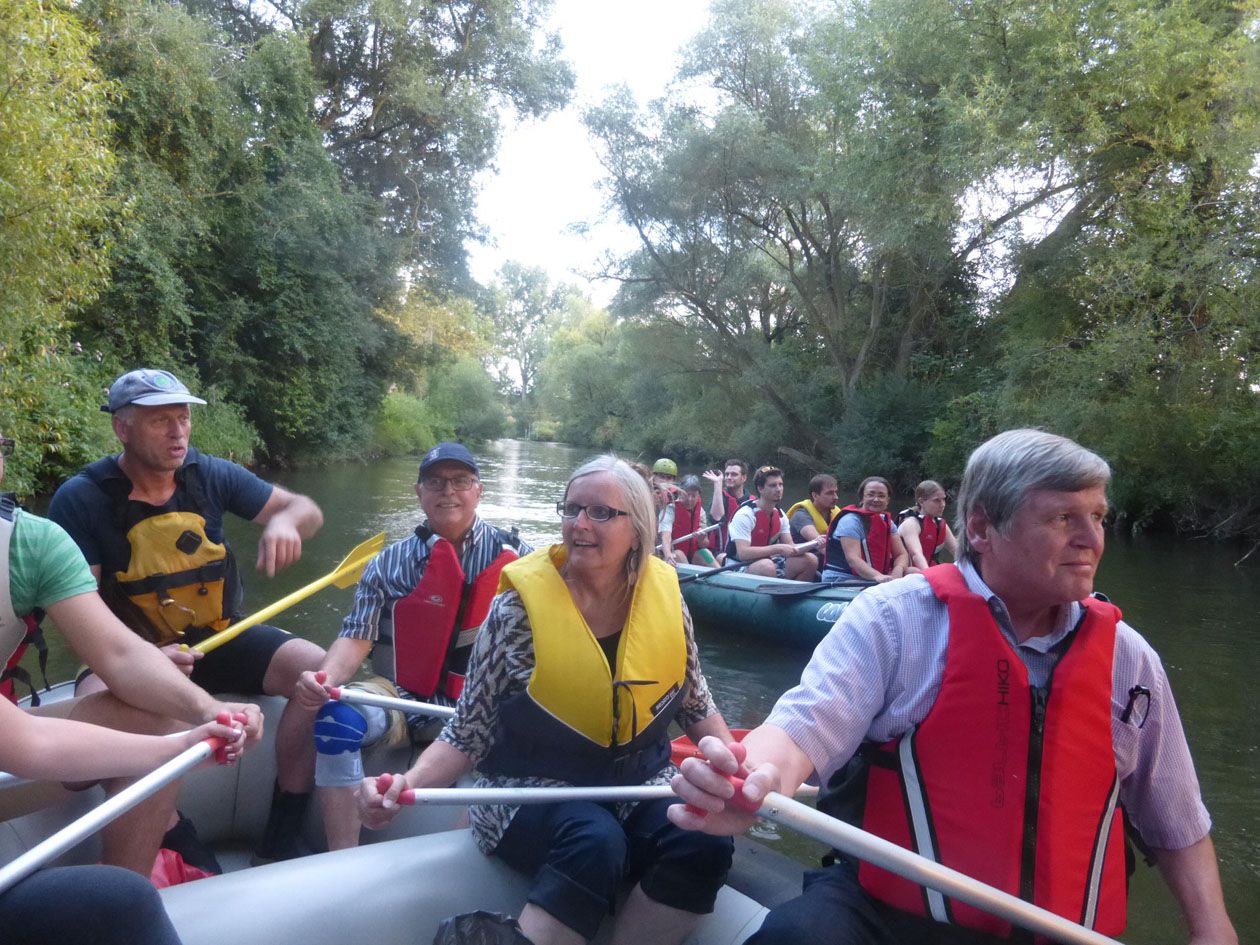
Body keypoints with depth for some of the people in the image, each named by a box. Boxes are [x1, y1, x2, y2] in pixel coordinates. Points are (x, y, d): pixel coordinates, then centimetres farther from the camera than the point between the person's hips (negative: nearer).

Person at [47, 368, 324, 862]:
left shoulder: (211, 475, -3)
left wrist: (285, 520, -26)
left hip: (220, 638, 3)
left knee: (318, 669, -20)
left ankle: (281, 839, -8)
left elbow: (307, 509, 0)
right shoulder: (80, 499, -11)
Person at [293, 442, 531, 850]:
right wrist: (327, 677, -23)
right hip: (402, 698, 1)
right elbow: (357, 637, -2)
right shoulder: (389, 563, 5)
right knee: (337, 718, -26)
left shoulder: (513, 554, 2)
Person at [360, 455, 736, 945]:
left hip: (640, 784, 4)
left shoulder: (666, 598, -3)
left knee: (705, 844, -25)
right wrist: (409, 782, -24)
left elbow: (695, 706, 12)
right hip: (531, 794, -4)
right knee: (596, 843, -35)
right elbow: (468, 734, -6)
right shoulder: (519, 608, -12)